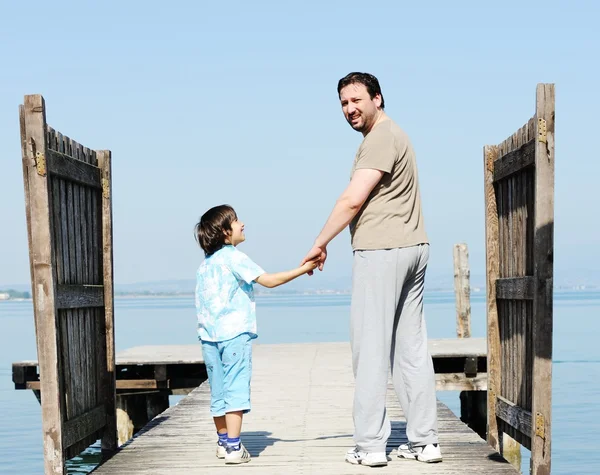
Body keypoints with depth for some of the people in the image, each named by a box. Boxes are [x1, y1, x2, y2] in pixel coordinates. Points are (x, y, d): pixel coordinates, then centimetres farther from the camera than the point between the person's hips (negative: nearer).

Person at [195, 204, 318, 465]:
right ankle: (233, 448, -12)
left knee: (218, 391, 14)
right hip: (234, 333, -7)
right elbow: (269, 280, -13)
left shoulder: (204, 264, 16)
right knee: (236, 388, -8)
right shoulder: (234, 257, -7)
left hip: (209, 336, 7)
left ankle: (224, 442, 25)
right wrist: (302, 269, -9)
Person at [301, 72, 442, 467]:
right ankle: (424, 441, 12)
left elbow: (352, 201, -15)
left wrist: (321, 243, -6)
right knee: (412, 345, 9)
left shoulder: (381, 138, -11)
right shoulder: (391, 135, 21)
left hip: (381, 252, -10)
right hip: (412, 247, 10)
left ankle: (370, 445, -3)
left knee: (371, 347, -6)